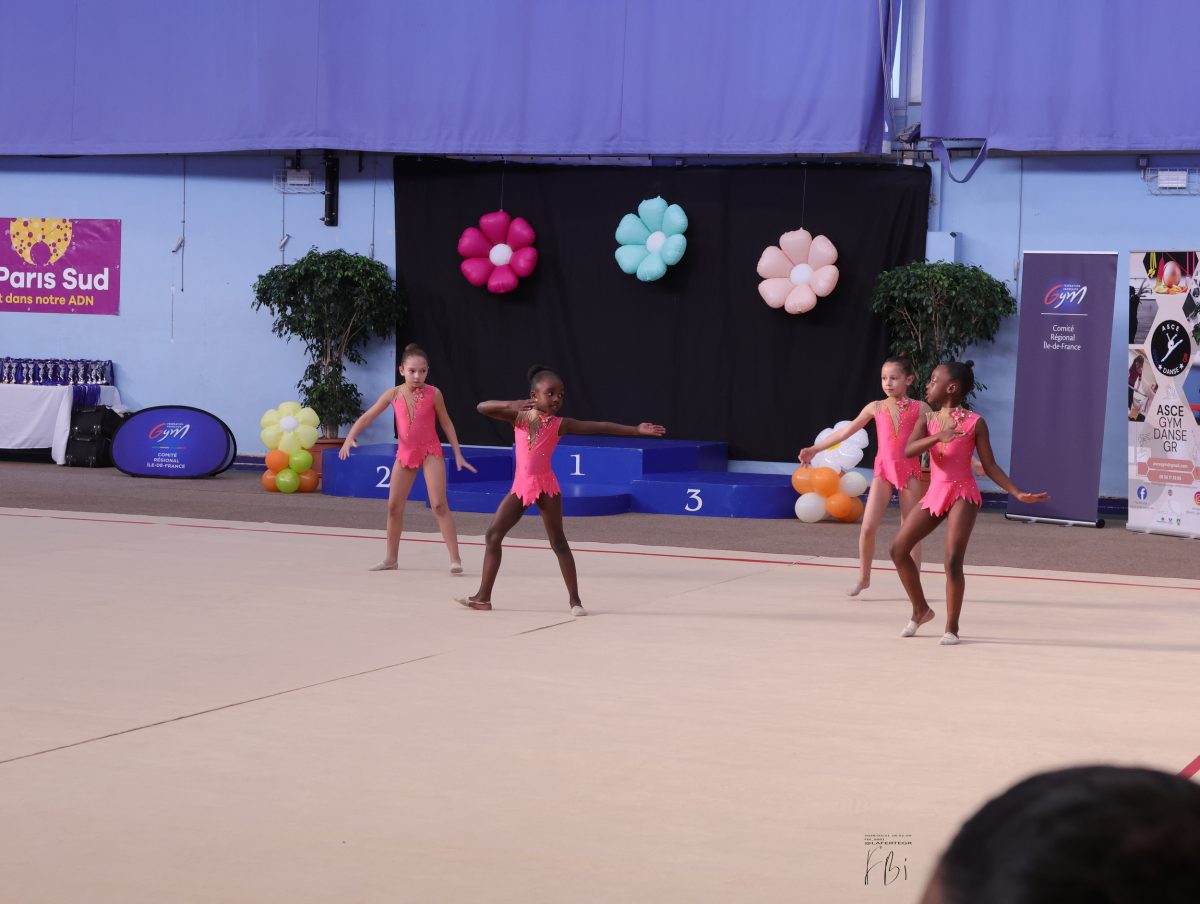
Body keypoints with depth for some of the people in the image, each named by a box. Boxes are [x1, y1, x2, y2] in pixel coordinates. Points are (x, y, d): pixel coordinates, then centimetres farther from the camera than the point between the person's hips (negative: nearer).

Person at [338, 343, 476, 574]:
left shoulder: (433, 394, -10)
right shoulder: (394, 394, -4)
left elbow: (446, 423, 1)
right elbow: (368, 416, -1)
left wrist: (458, 454, 0)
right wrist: (350, 438, -15)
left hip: (430, 452, -4)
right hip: (405, 453, 4)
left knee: (439, 504, -14)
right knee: (394, 506, 7)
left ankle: (455, 559, -14)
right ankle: (391, 558, 21)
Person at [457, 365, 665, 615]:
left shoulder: (559, 424, -1)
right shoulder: (519, 416, 4)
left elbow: (598, 427, -5)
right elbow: (482, 407, -5)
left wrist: (636, 430, -10)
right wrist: (511, 404, -21)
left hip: (545, 485, -3)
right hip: (520, 486, 3)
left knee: (558, 541, -1)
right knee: (493, 534, 2)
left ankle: (574, 599, 5)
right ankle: (483, 597, 8)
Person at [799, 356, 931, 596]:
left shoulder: (919, 408, 1)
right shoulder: (876, 407, 5)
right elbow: (846, 432, 9)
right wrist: (815, 448, 6)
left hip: (910, 471, -1)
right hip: (883, 471, 1)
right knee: (868, 527, -7)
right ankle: (863, 578, 10)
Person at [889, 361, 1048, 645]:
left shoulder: (974, 422, -4)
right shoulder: (928, 422, 7)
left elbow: (990, 466, -1)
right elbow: (908, 450, -12)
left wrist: (1018, 493, -10)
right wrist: (938, 436, -29)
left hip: (963, 494, -5)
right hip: (934, 493, 5)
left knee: (953, 560, -15)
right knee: (899, 548, 0)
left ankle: (952, 627, -5)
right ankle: (920, 610, 17)